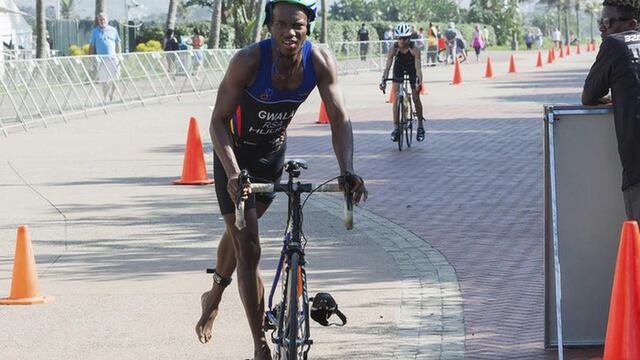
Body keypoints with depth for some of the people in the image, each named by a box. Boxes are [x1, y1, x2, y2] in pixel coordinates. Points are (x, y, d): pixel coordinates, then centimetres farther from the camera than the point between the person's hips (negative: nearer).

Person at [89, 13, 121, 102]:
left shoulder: (113, 30, 10)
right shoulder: (95, 31, 5)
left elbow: (118, 44, 15)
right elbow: (92, 46, 7)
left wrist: (119, 56, 9)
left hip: (113, 58, 2)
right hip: (101, 59, -2)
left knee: (114, 79, -1)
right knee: (104, 80, -2)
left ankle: (111, 95, 21)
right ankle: (105, 98, 8)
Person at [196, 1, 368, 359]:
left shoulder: (320, 61, -23)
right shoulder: (249, 60, -32)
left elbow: (339, 118, -21)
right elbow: (219, 120, -28)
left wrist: (348, 171, -36)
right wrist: (233, 174, -41)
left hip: (273, 154, 4)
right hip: (235, 153, -4)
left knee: (241, 231, 26)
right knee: (248, 249, -11)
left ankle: (214, 297, 54)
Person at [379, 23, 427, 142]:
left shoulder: (414, 49, -31)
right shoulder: (394, 49, -28)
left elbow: (418, 67, -35)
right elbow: (388, 66, -30)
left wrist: (419, 81, -49)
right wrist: (383, 80, -44)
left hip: (411, 70, -1)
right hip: (399, 70, 1)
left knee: (416, 98, -4)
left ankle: (420, 126, 12)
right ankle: (396, 127, -3)